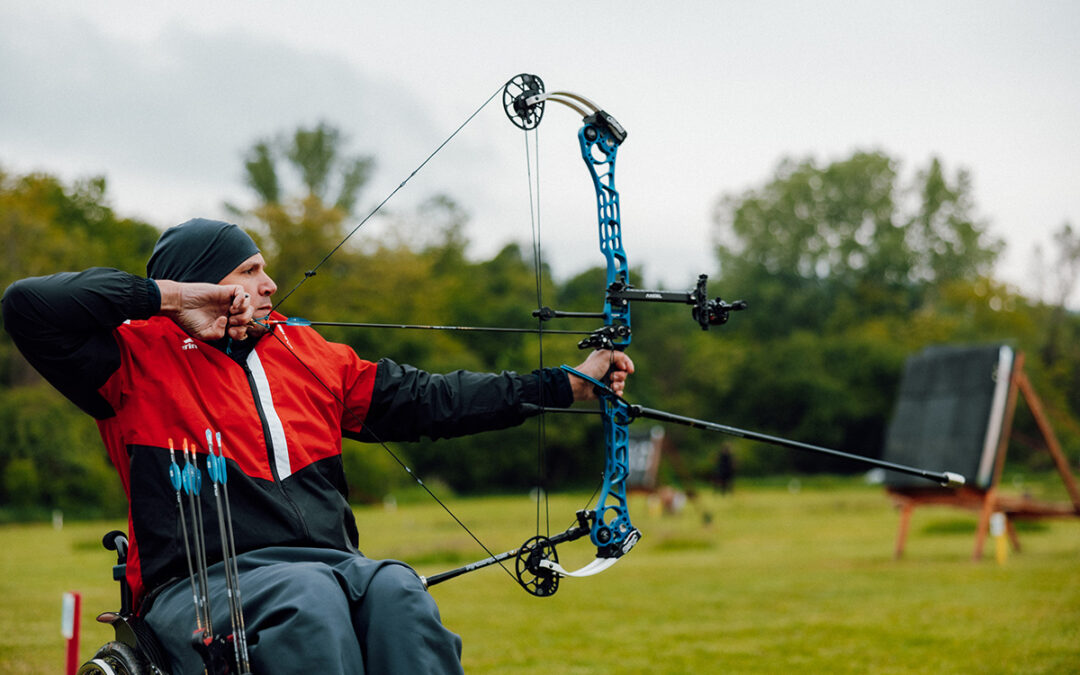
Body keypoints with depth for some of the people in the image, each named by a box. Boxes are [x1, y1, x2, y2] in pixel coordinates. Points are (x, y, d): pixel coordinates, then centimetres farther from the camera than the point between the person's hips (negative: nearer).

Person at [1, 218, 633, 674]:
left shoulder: (308, 353, 22)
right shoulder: (137, 360, 6)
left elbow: (428, 399, 21)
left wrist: (569, 384, 19)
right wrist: (167, 295, -6)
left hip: (330, 567, 5)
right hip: (200, 585, -4)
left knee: (395, 588, -27)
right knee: (305, 595, -34)